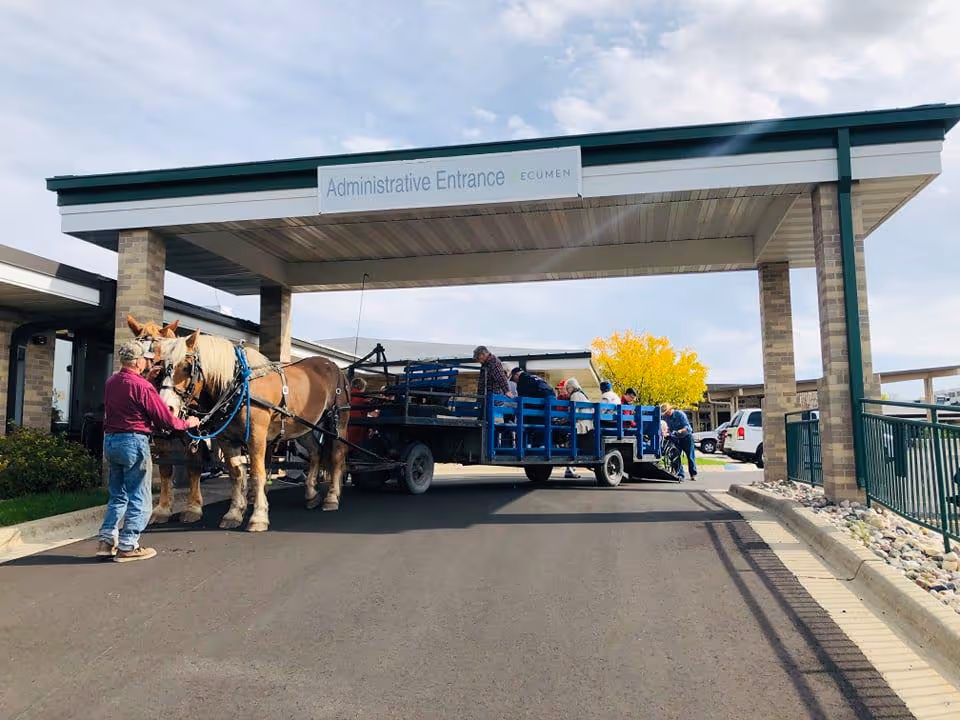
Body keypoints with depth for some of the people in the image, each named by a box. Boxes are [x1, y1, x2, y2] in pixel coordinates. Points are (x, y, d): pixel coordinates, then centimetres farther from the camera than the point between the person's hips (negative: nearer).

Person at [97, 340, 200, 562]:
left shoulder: (110, 382, 7)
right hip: (133, 442, -8)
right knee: (139, 499, 3)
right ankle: (127, 547, 7)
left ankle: (106, 541, 15)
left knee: (118, 496, 19)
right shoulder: (142, 386, -16)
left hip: (110, 441, 8)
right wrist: (188, 423, 4)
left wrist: (147, 377, 22)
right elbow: (166, 419, -13)